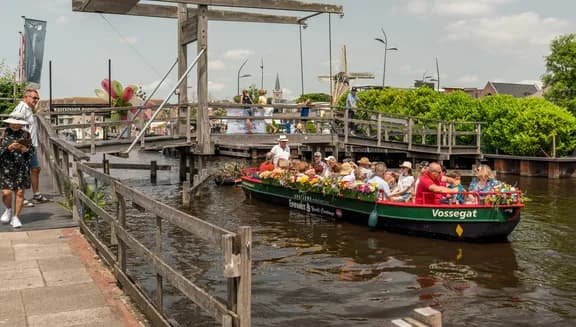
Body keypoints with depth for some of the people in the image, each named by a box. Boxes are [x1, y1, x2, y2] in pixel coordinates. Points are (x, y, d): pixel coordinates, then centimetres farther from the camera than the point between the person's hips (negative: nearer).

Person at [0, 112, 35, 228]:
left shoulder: (26, 135, 5)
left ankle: (16, 217, 15)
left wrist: (26, 150, -10)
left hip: (22, 168, 1)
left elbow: (32, 151, 10)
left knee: (20, 193, 1)